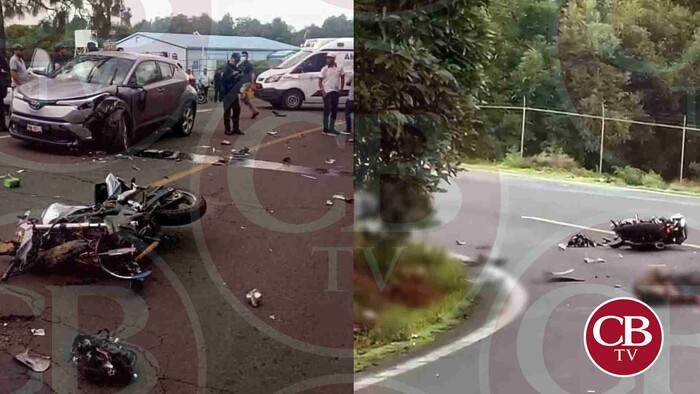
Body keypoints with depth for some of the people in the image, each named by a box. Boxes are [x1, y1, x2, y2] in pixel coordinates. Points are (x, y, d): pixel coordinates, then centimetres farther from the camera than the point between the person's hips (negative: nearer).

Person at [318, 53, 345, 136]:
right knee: (327, 110, -7)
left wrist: (341, 89, 9)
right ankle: (326, 129, -5)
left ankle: (331, 128, 21)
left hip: (335, 92, 4)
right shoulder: (324, 69, -5)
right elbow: (320, 81, -4)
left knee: (334, 110, 10)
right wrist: (322, 91, -15)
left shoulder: (339, 69, 3)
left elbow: (342, 78, 16)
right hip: (327, 92, -4)